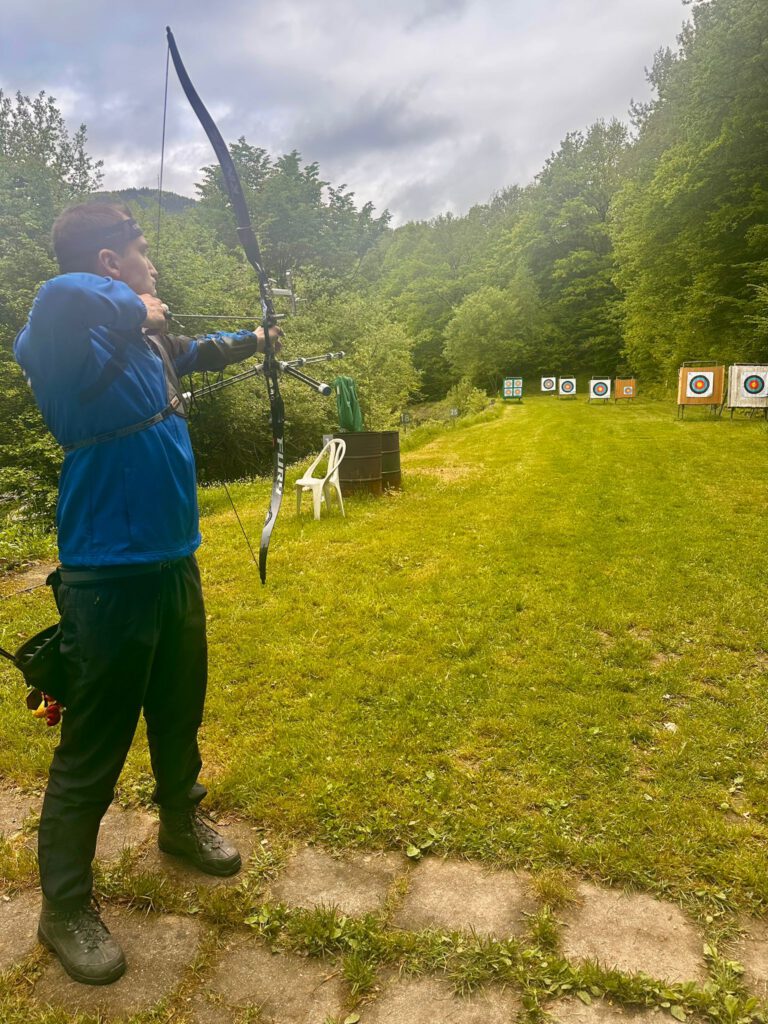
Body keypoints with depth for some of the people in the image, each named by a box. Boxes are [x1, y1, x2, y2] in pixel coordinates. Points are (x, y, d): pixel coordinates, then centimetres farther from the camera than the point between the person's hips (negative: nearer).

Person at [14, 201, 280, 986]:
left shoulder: (143, 337, 8)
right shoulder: (76, 340, -18)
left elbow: (189, 353, 31)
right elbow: (60, 296, -43)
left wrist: (250, 342, 43)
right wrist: (136, 307, -23)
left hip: (173, 562, 9)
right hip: (110, 578, -8)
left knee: (180, 712, 24)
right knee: (93, 749, 6)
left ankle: (180, 825, 49)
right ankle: (64, 910, 28)